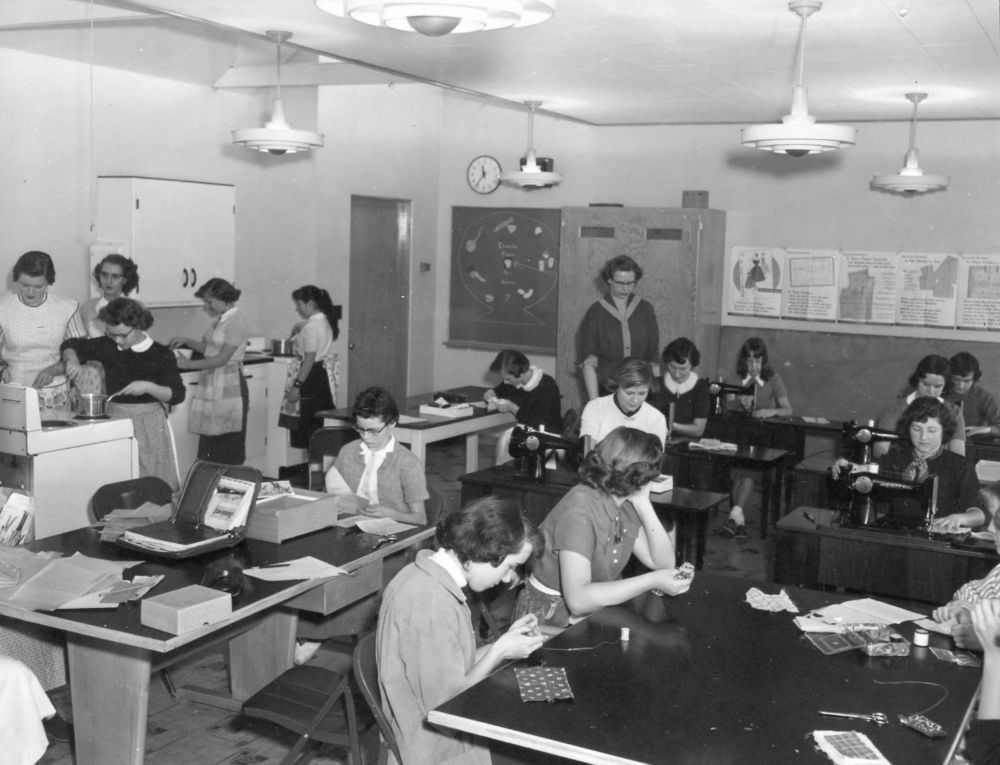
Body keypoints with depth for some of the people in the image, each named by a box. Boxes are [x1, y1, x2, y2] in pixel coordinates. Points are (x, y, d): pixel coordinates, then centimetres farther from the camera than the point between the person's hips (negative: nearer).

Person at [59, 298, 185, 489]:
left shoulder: (161, 355, -8)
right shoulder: (107, 346, 2)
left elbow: (177, 394, -8)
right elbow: (70, 345, 16)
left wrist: (148, 387, -22)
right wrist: (72, 360, -5)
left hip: (149, 424, -3)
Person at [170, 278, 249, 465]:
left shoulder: (236, 321, -14)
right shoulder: (218, 319, 12)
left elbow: (222, 358, -18)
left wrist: (189, 364, -15)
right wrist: (186, 341, 3)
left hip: (228, 387, -8)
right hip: (211, 385, 8)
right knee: (209, 438, 7)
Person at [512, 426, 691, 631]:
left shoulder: (625, 505, 1)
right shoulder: (580, 508, -24)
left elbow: (664, 562, -1)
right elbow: (578, 599, -33)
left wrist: (643, 504, -11)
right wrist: (653, 581, -31)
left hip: (599, 610, 8)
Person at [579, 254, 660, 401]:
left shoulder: (645, 310, 7)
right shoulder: (595, 313, 0)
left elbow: (653, 357, 7)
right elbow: (589, 363, -5)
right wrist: (593, 402, -12)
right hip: (604, 391, -2)